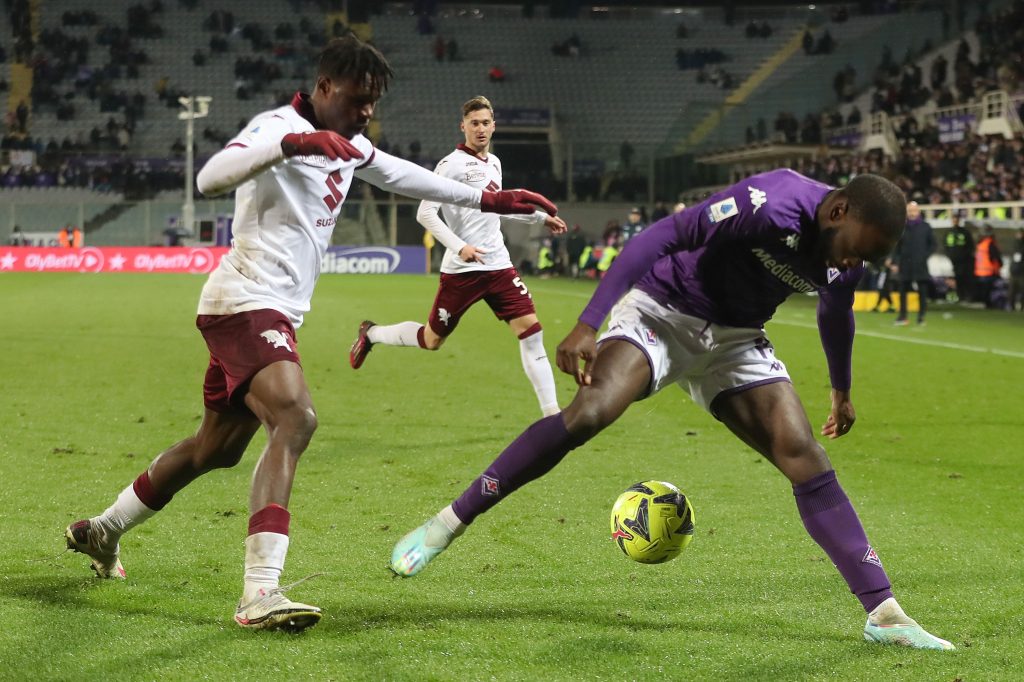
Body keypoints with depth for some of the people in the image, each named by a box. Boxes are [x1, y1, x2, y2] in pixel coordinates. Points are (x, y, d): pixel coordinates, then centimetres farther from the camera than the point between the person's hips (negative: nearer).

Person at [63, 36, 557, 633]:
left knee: (218, 447, 19)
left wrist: (488, 200, 31)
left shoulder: (350, 145, 16)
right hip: (246, 300, -10)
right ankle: (260, 594, -37)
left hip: (273, 313, 10)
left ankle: (103, 531, 38)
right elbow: (211, 179, -30)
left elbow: (404, 176, 32)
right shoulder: (280, 125, -13)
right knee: (295, 417, -29)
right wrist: (293, 143, -41)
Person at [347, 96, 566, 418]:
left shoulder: (494, 163, 13)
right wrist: (459, 247, -24)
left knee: (531, 330, -8)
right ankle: (371, 334, 34)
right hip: (461, 270, -6)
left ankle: (551, 413, -6)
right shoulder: (452, 164, -10)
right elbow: (425, 213, -14)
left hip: (498, 265, 6)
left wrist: (540, 217, 26)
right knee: (432, 339, 6)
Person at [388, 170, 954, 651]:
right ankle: (447, 524, -17)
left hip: (735, 339, 6)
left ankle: (883, 614, -4)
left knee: (807, 460, -8)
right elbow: (661, 237, -29)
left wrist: (841, 390, 32)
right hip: (662, 311, -6)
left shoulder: (848, 250, -5)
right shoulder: (772, 204, -28)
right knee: (589, 413, -28)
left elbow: (836, 314, 18)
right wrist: (588, 324, -33)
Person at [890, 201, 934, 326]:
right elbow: (896, 246, 3)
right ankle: (902, 316, 7)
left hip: (920, 265, 0)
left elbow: (932, 244, 10)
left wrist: (925, 256, -2)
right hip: (905, 265, 1)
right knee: (903, 291, 1)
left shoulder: (925, 227, 3)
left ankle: (921, 316, 4)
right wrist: (894, 262, -3)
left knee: (922, 291, -2)